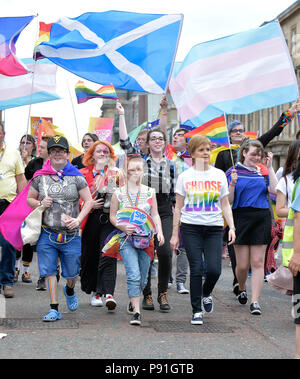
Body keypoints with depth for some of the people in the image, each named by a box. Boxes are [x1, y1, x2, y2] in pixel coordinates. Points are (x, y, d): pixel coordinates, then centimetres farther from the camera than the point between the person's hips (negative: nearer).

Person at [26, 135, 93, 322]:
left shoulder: (76, 177, 0)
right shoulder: (40, 177, 4)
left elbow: (88, 201, 1)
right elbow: (29, 199, 14)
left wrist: (78, 219, -13)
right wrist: (40, 204, -8)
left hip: (71, 234, -1)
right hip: (47, 234, 1)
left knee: (71, 272, 10)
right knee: (49, 271, -2)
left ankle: (70, 291, 44)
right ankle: (54, 309, 6)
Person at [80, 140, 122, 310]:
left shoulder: (116, 174, 11)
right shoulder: (84, 174, 8)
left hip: (110, 219, -1)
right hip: (91, 218, 1)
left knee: (108, 255, -12)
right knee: (90, 255, 6)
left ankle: (108, 293, -18)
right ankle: (94, 291, 23)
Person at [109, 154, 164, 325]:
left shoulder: (150, 192, 7)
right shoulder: (119, 193, 2)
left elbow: (155, 215, 10)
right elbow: (113, 216, 8)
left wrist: (159, 232, -4)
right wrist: (123, 227, -10)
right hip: (127, 239, -2)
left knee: (143, 279, 9)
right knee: (134, 275, -16)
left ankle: (133, 300, 38)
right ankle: (136, 312, -14)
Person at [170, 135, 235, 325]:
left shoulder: (219, 175, 11)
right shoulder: (185, 176, 6)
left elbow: (225, 205, 13)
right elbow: (179, 207, 8)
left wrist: (232, 227, 1)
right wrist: (175, 234, 5)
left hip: (214, 228, 1)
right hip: (191, 227, -1)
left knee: (214, 269, -10)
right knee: (196, 270, -5)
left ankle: (206, 293, 23)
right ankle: (197, 311, 7)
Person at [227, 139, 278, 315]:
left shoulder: (263, 172, 10)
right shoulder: (233, 172, 2)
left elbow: (275, 190, -6)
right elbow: (228, 201, -1)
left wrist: (270, 168, -5)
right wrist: (233, 183, -18)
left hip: (262, 218, 2)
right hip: (241, 217, -2)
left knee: (258, 262, -2)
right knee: (242, 265, 1)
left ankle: (255, 301, 2)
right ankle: (242, 289, 32)